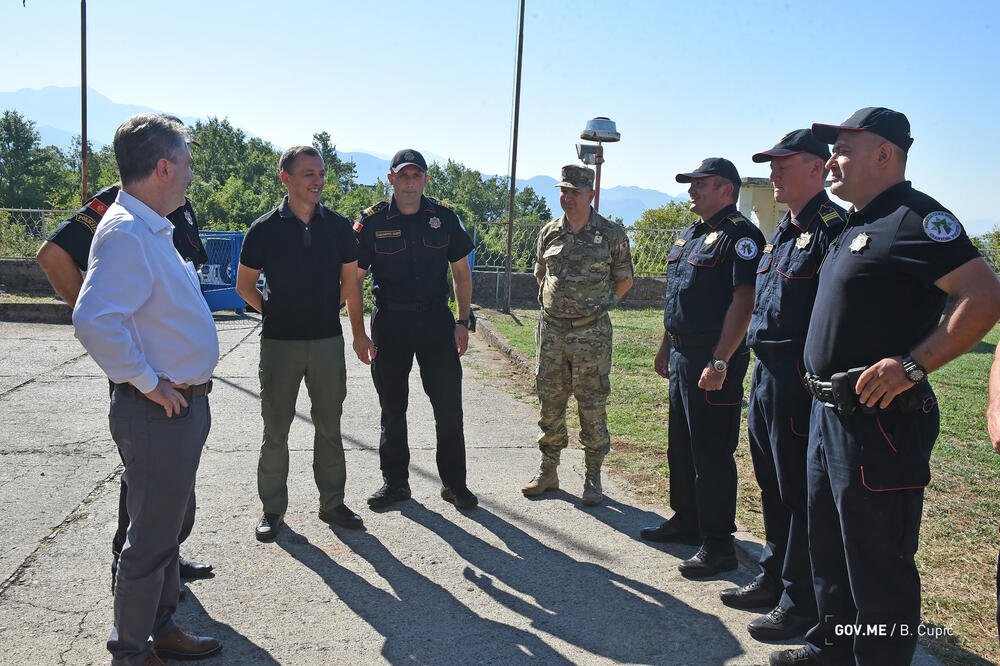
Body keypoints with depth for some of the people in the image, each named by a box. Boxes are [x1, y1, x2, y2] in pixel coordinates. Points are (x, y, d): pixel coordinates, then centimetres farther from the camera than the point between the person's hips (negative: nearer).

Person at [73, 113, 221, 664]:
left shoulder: (154, 230, 12)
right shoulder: (125, 234, -21)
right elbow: (93, 321, -33)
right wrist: (148, 383, -23)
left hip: (184, 406, 10)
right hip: (159, 411, -10)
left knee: (171, 524, 21)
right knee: (151, 537, 4)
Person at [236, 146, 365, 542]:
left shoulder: (338, 227, 4)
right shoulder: (265, 229, -2)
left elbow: (350, 281, 12)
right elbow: (244, 285, 7)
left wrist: (328, 313, 9)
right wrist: (273, 313, 1)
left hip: (328, 340, 2)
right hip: (279, 342, -2)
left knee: (329, 427, 10)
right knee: (275, 429, 6)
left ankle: (332, 503, 23)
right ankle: (273, 509, 19)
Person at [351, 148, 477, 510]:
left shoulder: (444, 217, 2)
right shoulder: (372, 222, -3)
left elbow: (462, 272, 9)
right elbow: (352, 280, 0)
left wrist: (462, 321, 2)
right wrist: (357, 333, -6)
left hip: (436, 319, 1)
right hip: (390, 321, -1)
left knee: (449, 405, 2)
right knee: (392, 406, 9)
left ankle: (454, 483, 16)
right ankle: (395, 481, 24)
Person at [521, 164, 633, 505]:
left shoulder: (611, 234, -2)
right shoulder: (549, 233, 8)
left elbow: (624, 280, 8)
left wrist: (594, 305, 9)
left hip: (592, 333, -3)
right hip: (551, 330, 4)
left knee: (592, 406, 2)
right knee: (550, 403, 9)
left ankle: (593, 477, 14)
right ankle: (548, 471, 21)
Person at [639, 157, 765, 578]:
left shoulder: (739, 236, -12)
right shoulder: (689, 234, 17)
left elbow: (743, 302, -20)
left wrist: (720, 361, -25)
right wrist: (666, 346, 22)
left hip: (713, 359, -10)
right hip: (682, 356, 10)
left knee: (712, 453, -3)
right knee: (681, 446, 18)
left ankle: (718, 544, 7)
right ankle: (685, 522, 33)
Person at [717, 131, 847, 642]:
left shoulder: (832, 228, -14)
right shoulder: (781, 233, 17)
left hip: (801, 380, -10)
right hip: (765, 374, 10)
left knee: (801, 494, 1)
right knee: (772, 486, 19)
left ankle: (800, 601, 15)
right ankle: (772, 578, 34)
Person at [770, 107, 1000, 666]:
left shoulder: (915, 217, -14)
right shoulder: (856, 225, 15)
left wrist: (911, 365, -27)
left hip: (879, 421, -10)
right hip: (830, 412, 10)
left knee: (878, 565, 2)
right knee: (829, 549, 22)